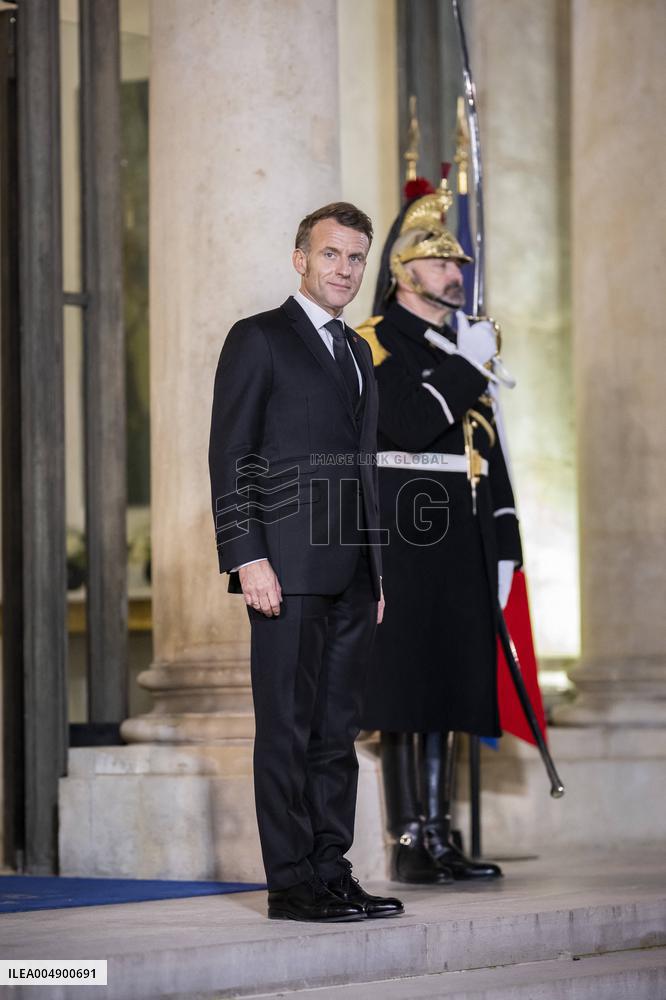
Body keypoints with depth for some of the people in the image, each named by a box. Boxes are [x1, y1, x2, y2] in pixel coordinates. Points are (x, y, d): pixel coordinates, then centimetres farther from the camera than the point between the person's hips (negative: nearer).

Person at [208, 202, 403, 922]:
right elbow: (230, 458, -7)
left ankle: (332, 873, 13)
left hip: (351, 574, 7)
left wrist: (377, 573, 17)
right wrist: (248, 558, -16)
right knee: (288, 727, -5)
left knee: (337, 729, 8)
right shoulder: (257, 339, -1)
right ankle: (291, 883, -3)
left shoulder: (358, 352, 20)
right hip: (288, 567, -7)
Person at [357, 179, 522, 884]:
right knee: (402, 693, -6)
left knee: (444, 692, 8)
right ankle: (408, 845, -4)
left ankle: (439, 838, 11)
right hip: (402, 541, -7)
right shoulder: (373, 344, -3)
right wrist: (468, 366, -14)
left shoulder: (462, 350, 20)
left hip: (459, 547, 7)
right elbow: (407, 425, -19)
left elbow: (488, 454, 21)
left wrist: (504, 547, 16)